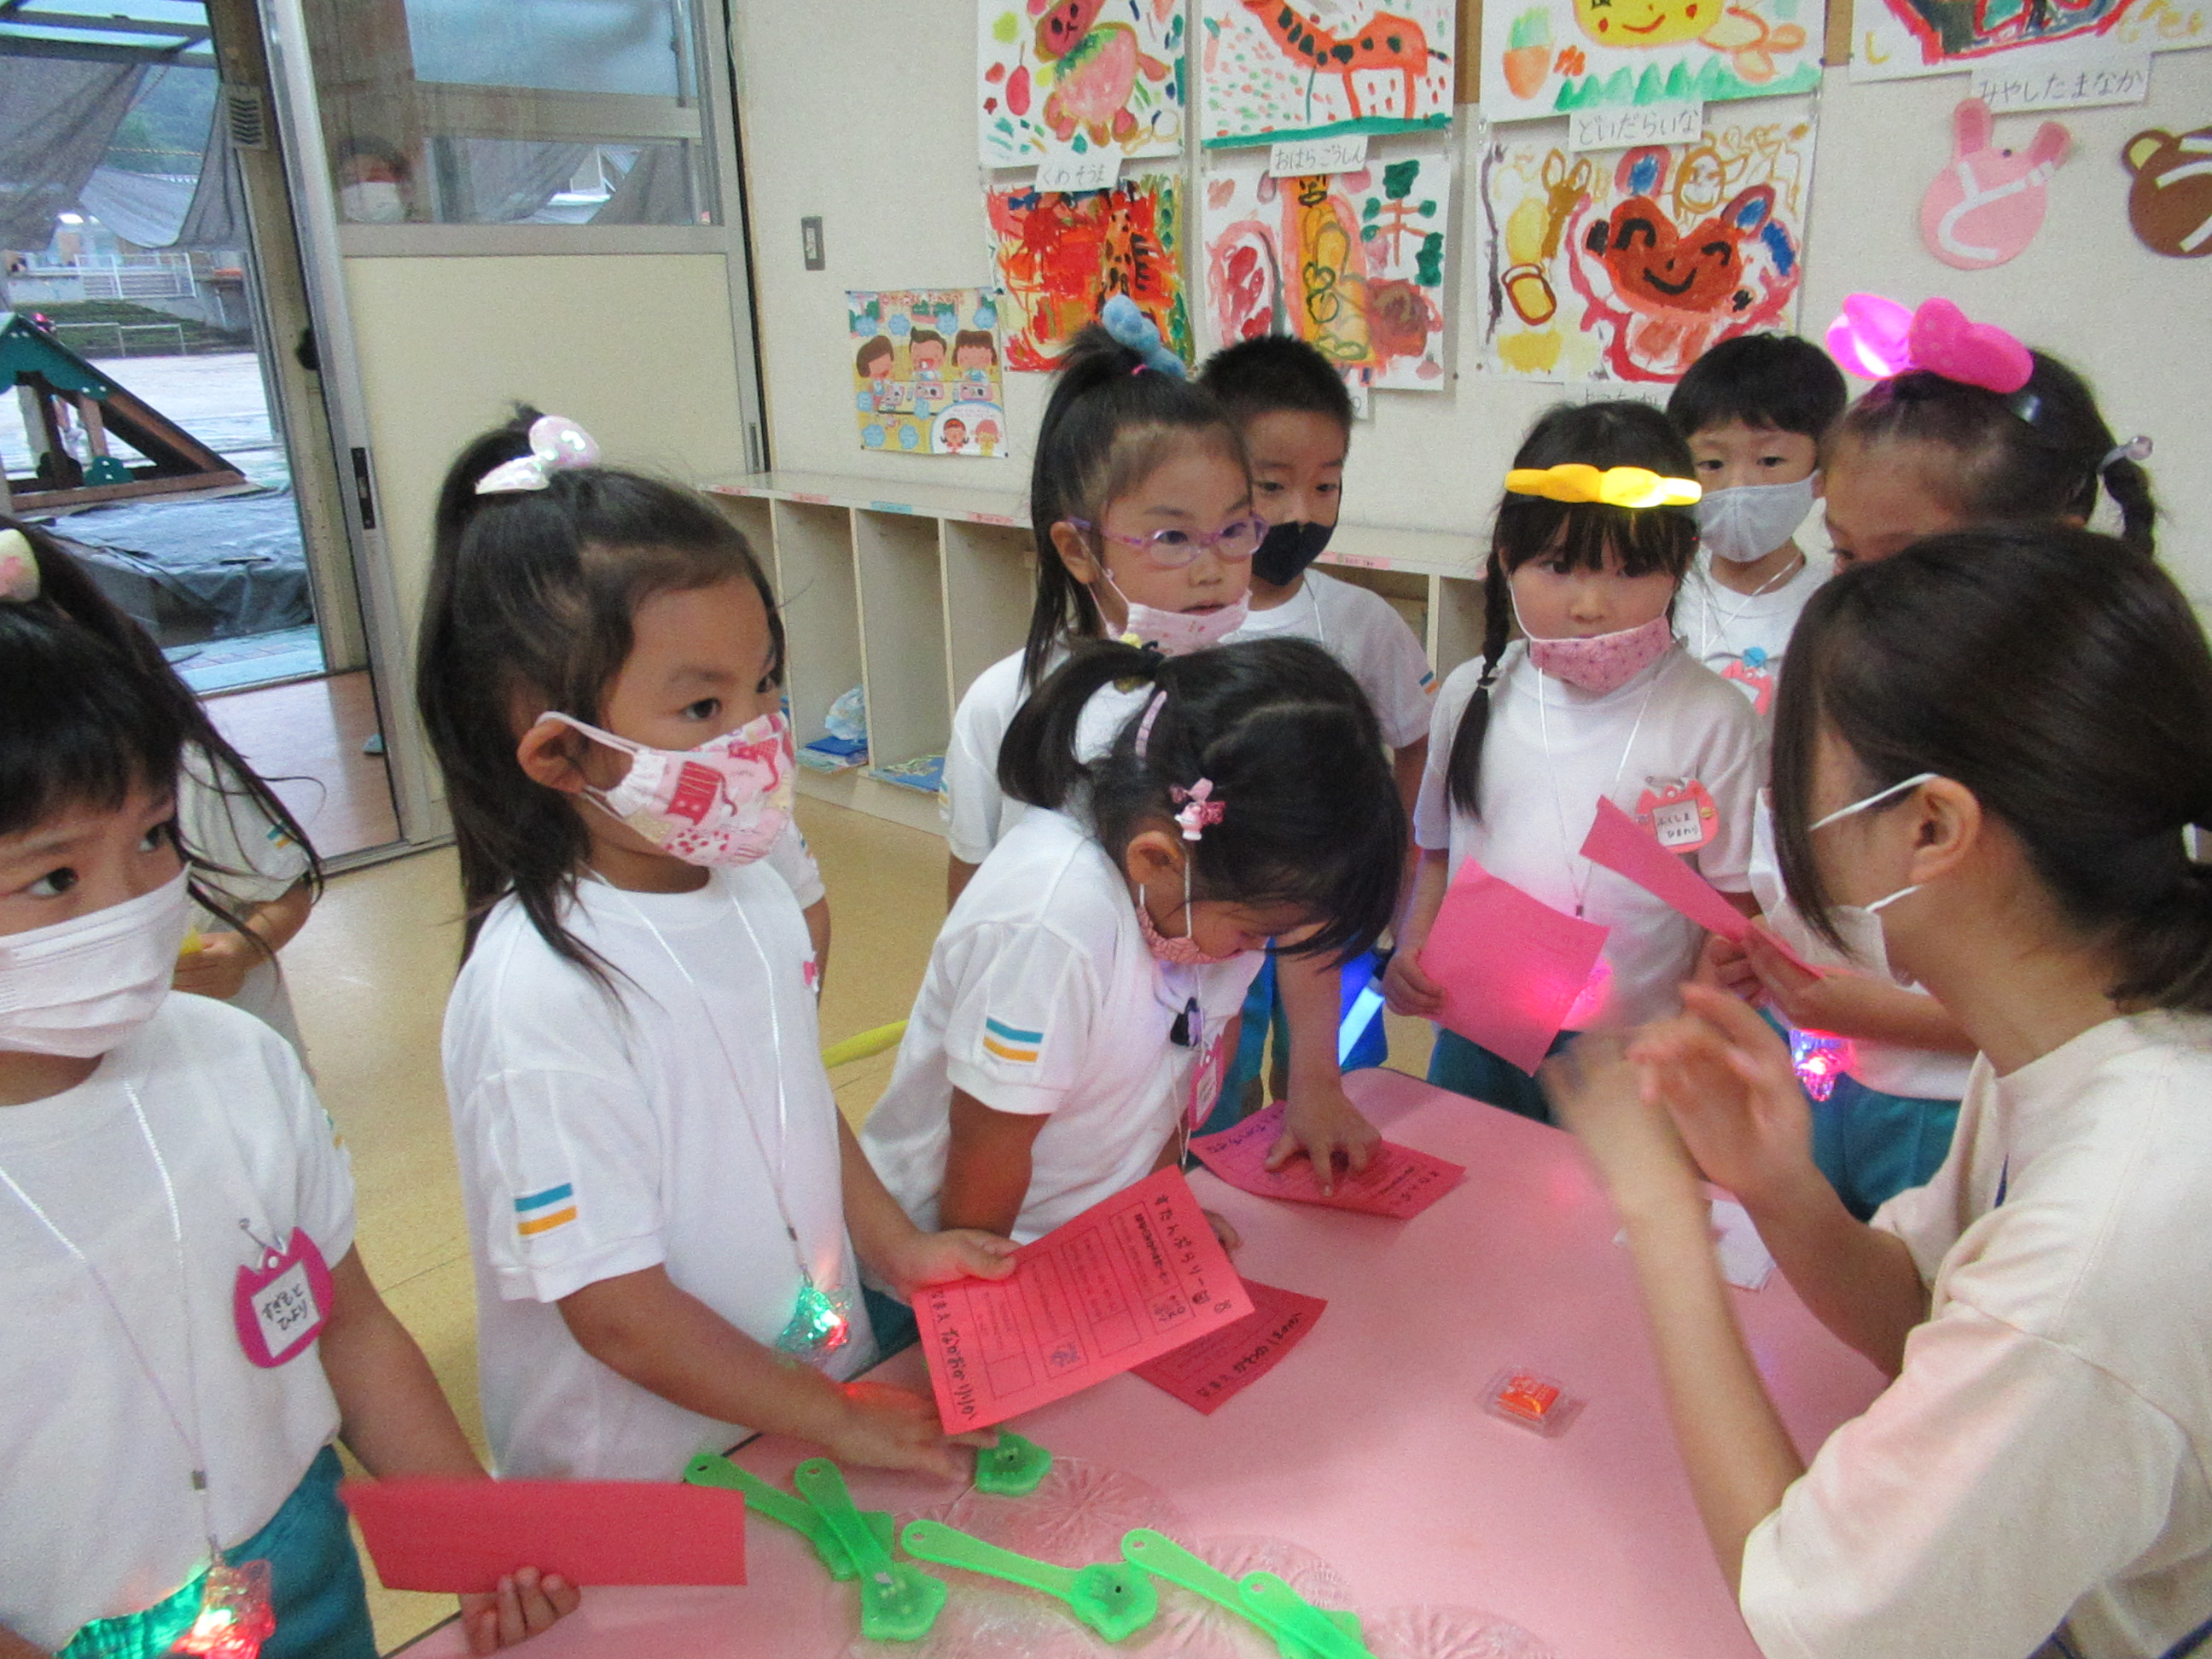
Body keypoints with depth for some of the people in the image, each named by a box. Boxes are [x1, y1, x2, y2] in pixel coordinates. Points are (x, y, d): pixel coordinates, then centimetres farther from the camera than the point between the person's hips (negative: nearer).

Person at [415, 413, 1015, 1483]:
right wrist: (833, 1420, -15)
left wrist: (897, 1249, 2)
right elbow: (615, 1308, -23)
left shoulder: (751, 889, -5)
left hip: (832, 1379, 7)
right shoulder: (541, 997, -28)